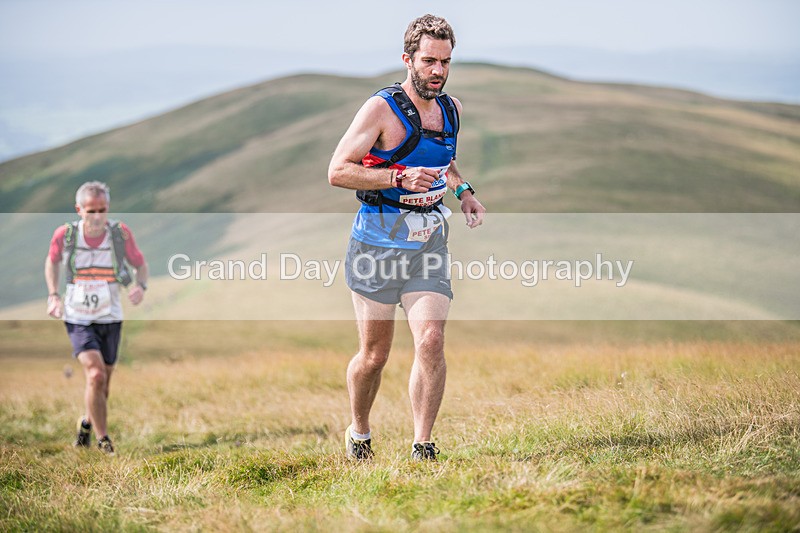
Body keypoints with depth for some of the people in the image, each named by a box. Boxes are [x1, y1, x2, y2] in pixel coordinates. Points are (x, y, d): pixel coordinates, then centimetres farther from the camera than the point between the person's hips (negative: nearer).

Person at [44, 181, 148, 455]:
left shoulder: (120, 233, -11)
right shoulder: (65, 234, -11)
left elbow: (140, 263, 5)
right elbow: (52, 261, 10)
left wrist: (141, 286, -16)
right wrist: (53, 295, -2)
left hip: (110, 318, 2)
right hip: (78, 318, -2)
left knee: (103, 383, 13)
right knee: (95, 375, -21)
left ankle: (87, 422, 43)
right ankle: (103, 440, -8)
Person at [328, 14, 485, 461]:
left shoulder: (452, 109, 9)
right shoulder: (382, 110, -11)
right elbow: (337, 171, -15)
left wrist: (463, 191, 9)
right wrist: (399, 178, -25)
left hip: (429, 241, 4)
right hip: (379, 242, -4)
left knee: (431, 342, -14)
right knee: (375, 354, 4)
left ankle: (423, 447, -5)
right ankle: (359, 435, 29)